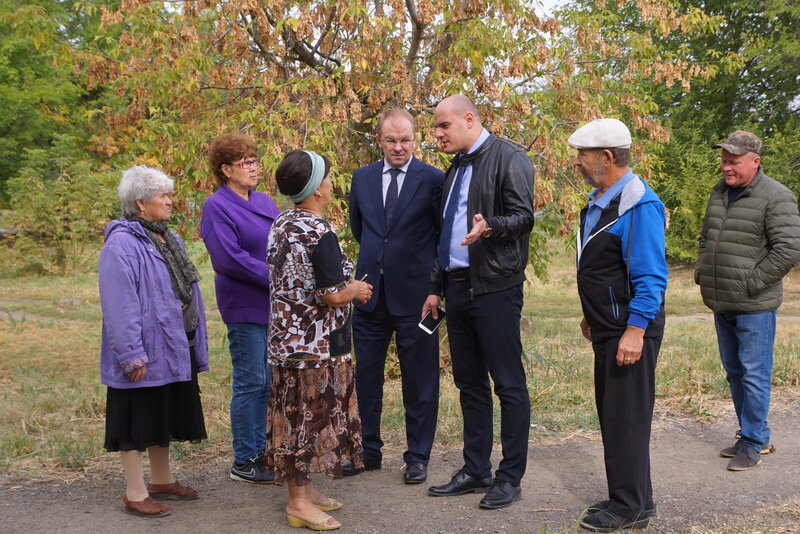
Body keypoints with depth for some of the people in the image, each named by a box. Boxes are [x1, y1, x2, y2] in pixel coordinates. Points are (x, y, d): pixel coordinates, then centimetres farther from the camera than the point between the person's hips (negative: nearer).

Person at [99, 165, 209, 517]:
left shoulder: (167, 239, 11)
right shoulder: (122, 244, -17)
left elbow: (187, 292, 16)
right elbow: (119, 306, -22)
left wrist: (197, 342, 16)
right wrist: (132, 355, -24)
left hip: (174, 350, 9)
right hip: (145, 353, -9)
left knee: (163, 416, 19)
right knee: (137, 421, 3)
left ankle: (162, 480, 33)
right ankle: (135, 493, 14)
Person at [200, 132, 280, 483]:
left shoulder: (265, 202, 14)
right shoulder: (216, 207, -8)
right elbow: (231, 258, -18)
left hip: (275, 305, 7)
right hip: (245, 306, -7)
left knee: (268, 382, 13)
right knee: (250, 383, -1)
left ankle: (262, 451, 25)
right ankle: (244, 461, 11)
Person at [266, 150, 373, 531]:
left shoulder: (281, 225, 8)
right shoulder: (319, 232, -19)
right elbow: (332, 296, -20)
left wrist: (344, 286, 18)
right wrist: (356, 290, 0)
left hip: (286, 337, 9)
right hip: (315, 342, -8)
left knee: (295, 413, 15)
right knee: (311, 416, 1)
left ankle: (302, 488, 27)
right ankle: (299, 502, 10)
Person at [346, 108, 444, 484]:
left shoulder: (433, 179, -5)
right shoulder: (362, 178, 8)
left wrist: (436, 281, 3)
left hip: (414, 293, -4)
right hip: (370, 293, 4)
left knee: (419, 380, 5)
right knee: (365, 376, 11)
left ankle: (417, 457, 18)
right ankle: (368, 450, 25)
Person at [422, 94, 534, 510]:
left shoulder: (507, 158, -6)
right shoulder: (454, 169, 19)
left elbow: (523, 218, -13)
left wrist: (489, 227, -33)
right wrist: (436, 287, 19)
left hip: (495, 288, -8)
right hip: (457, 287, 8)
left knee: (508, 385, -1)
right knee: (469, 383, 12)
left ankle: (510, 477, 8)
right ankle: (475, 471, 21)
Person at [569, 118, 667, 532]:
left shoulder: (639, 204, -19)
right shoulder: (597, 200, 11)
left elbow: (650, 277, -22)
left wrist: (635, 331, -26)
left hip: (630, 331, -10)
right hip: (606, 328, 10)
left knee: (626, 417, -1)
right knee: (611, 413, 16)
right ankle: (633, 496, 28)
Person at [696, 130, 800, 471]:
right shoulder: (719, 193, 11)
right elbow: (706, 237, 24)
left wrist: (753, 282, -17)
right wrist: (702, 271, 12)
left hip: (754, 306, -8)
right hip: (721, 303, 8)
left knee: (754, 374, -1)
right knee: (734, 372, 15)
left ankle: (753, 443, 10)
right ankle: (753, 436, 28)